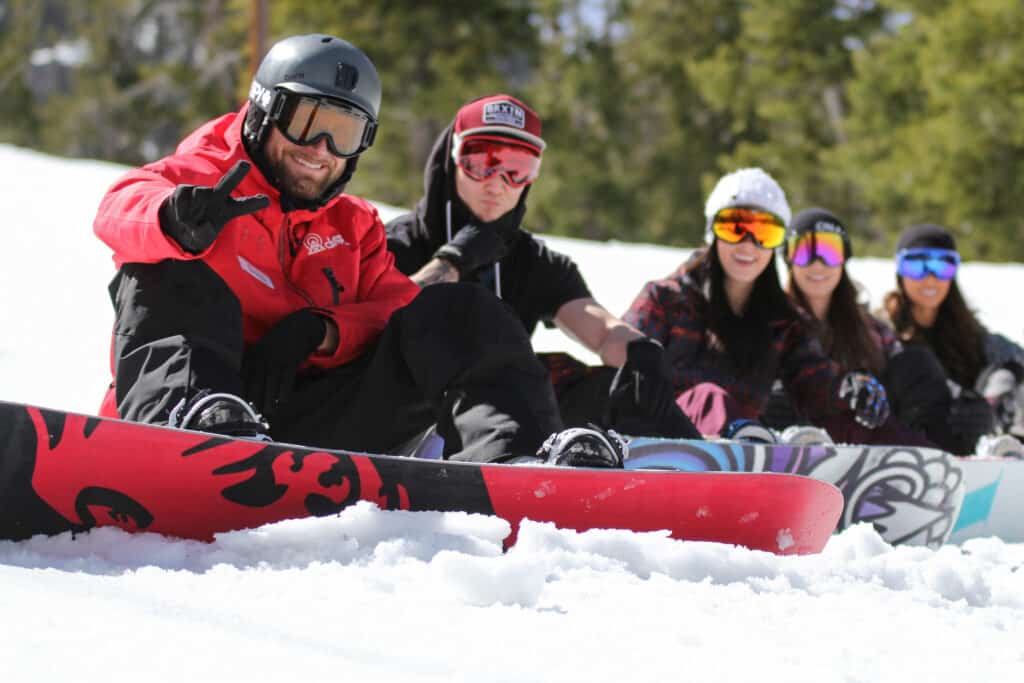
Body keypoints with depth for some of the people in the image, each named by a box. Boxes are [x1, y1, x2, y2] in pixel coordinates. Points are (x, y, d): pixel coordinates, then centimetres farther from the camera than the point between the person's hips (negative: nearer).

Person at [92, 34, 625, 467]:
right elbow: (120, 209, -13)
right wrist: (178, 222, -39)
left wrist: (320, 330, -12)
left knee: (452, 314, -6)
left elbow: (396, 309, 10)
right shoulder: (200, 177, 10)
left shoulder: (354, 227, 25)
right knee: (174, 275, -24)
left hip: (310, 423, 4)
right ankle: (187, 418, -52)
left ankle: (510, 457, -33)